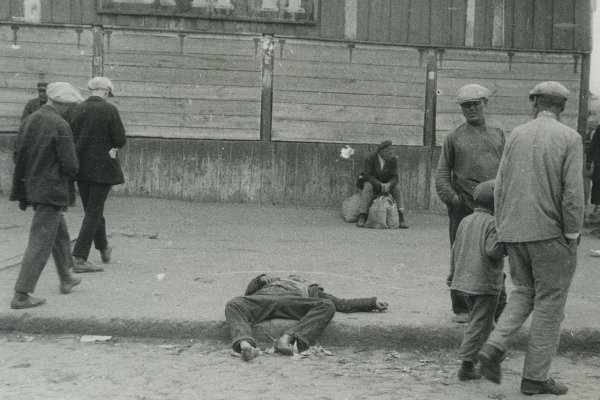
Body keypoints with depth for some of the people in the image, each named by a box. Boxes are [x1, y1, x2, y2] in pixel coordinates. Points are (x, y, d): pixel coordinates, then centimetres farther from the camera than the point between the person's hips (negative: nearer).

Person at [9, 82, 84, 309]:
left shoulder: (28, 121, 5)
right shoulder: (60, 126, -17)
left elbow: (17, 155, 8)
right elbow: (70, 165, -18)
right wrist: (71, 173, 4)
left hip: (30, 187, 8)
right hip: (51, 190, -8)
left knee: (60, 233, 24)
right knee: (41, 242, -2)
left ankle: (66, 279, 37)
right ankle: (21, 295, -2)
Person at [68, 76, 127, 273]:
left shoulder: (76, 109, 4)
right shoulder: (109, 110, -11)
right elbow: (120, 140, -12)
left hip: (81, 167, 6)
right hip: (102, 168, -5)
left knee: (93, 209, 19)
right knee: (93, 212, -1)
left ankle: (104, 249, 36)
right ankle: (80, 259, -5)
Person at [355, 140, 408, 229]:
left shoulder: (393, 160, -17)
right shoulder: (370, 158, -24)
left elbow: (394, 178, -18)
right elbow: (368, 176, -27)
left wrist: (388, 185, -41)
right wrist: (380, 185, -41)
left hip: (387, 184, 2)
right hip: (372, 183, -2)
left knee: (397, 188, -28)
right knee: (368, 188, -36)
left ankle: (401, 219, -32)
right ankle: (361, 219, -42)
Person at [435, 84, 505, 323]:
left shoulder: (498, 135, 14)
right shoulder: (454, 138, 7)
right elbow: (441, 174, 5)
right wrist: (451, 198, -10)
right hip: (463, 209, -2)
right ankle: (461, 309, 15)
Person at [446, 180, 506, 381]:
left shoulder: (465, 221, 10)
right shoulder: (493, 223, -12)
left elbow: (456, 249, 14)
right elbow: (492, 249, -23)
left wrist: (453, 274, 24)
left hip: (464, 279, 7)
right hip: (486, 282, -7)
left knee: (475, 318, 23)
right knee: (480, 324, -1)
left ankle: (471, 358, 26)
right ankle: (466, 364, -5)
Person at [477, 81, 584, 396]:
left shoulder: (516, 135, 6)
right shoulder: (570, 138, -7)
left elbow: (500, 186, 5)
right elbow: (573, 192, -14)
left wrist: (502, 231, 12)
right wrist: (572, 238, -6)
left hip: (515, 232, 5)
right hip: (550, 234, -5)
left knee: (524, 294, 20)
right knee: (549, 305, 6)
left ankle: (494, 348, 1)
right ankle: (535, 377, 11)